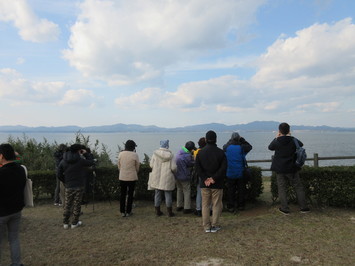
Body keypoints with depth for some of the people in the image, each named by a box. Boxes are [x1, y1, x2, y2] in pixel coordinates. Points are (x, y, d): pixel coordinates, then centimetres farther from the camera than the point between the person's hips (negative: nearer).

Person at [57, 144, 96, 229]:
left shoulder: (63, 161, 2)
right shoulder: (80, 160, -11)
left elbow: (59, 175, 2)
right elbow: (92, 162, 1)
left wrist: (65, 182, 12)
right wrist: (86, 154, 9)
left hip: (68, 187, 3)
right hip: (79, 186, -3)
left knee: (67, 205, 13)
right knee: (77, 204, 7)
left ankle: (65, 223, 18)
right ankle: (74, 223, 15)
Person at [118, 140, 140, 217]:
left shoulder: (120, 154, -2)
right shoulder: (135, 155, -10)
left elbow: (119, 166, 7)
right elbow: (137, 168, -1)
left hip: (122, 177, 3)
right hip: (132, 177, -3)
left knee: (122, 194, 12)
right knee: (130, 194, 8)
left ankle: (122, 212, 16)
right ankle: (128, 212, 13)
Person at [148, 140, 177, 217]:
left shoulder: (155, 153, -5)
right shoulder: (170, 155, -8)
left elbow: (151, 165, -3)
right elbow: (173, 167, -10)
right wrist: (174, 172, 12)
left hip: (157, 177, 2)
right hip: (167, 178, -2)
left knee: (157, 194, 11)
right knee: (168, 194, 7)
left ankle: (157, 211, 19)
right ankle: (170, 212, 13)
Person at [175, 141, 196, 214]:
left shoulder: (179, 152, 0)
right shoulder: (188, 156, -24)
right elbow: (193, 164, -11)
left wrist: (191, 153, 7)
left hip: (177, 176, 8)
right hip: (184, 177, -8)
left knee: (179, 190, 20)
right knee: (187, 192, 4)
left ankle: (179, 206, 29)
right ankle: (187, 208, 10)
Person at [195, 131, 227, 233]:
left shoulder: (200, 152, 1)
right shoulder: (220, 152, -5)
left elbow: (198, 168, -5)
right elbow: (223, 168, -12)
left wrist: (205, 179, -6)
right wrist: (214, 178, -11)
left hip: (204, 184, 2)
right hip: (217, 184, -2)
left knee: (205, 205, 11)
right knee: (216, 205, 10)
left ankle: (206, 226, 15)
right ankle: (215, 226, 14)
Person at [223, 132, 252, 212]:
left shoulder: (227, 147, -8)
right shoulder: (242, 147, -11)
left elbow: (224, 146, 15)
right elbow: (250, 147, 8)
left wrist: (230, 141, 11)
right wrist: (242, 140, 7)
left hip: (230, 173, 0)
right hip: (241, 173, 0)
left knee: (230, 191, 8)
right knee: (241, 190, 13)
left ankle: (231, 207, 10)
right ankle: (241, 205, 21)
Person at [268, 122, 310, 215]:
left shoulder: (277, 142, -11)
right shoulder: (293, 140, -8)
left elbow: (270, 147, 10)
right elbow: (301, 144, 14)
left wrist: (276, 138, 16)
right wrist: (290, 136, 17)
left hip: (280, 169, -1)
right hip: (292, 169, 1)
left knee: (282, 189, 7)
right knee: (298, 187, 13)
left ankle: (285, 209, 11)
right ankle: (303, 207, 18)